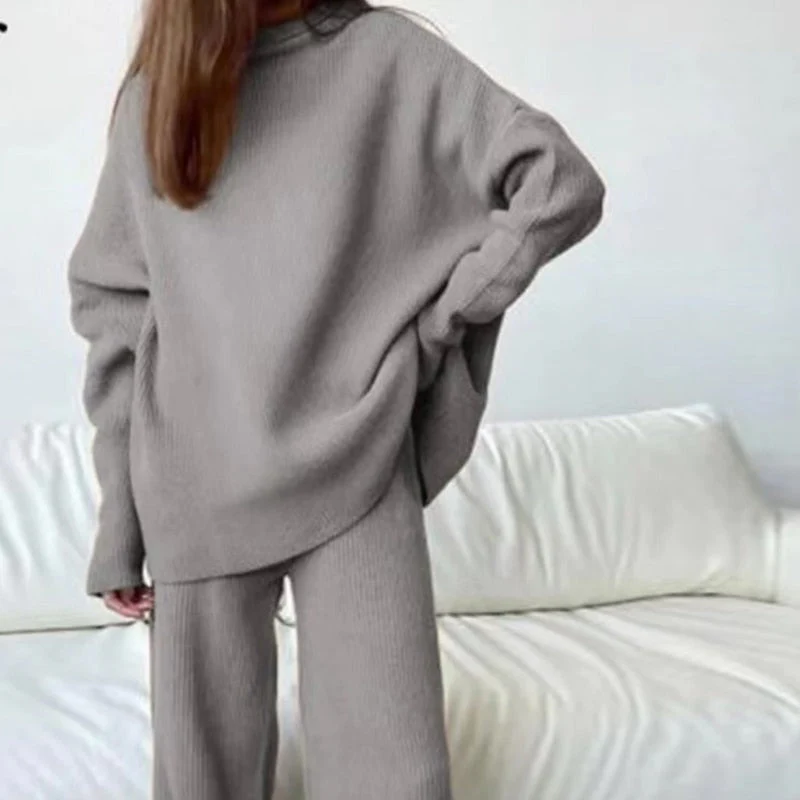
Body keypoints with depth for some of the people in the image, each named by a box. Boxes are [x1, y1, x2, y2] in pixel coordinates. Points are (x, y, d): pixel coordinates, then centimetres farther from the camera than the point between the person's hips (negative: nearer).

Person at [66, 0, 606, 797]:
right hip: (197, 495, 2)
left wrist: (433, 322, -6)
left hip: (356, 478, -2)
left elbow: (562, 183, -1)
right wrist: (118, 517, 5)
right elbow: (110, 306, 8)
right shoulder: (150, 96, 9)